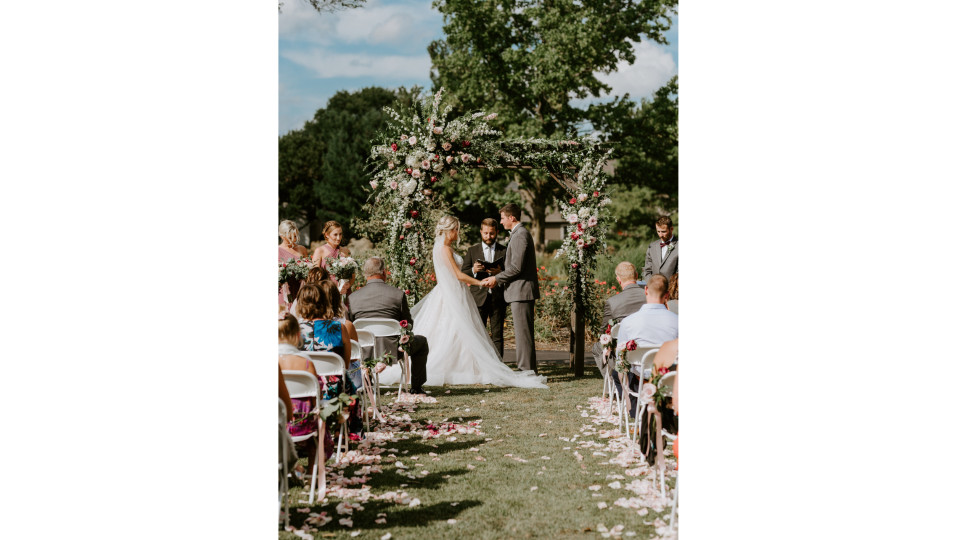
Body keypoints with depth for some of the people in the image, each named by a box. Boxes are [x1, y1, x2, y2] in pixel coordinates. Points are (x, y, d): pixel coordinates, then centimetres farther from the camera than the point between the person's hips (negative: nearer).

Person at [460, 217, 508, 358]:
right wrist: (473, 270, -15)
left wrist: (500, 272, -16)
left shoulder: (504, 250, 9)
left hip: (498, 298, 0)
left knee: (497, 335, 0)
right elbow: (462, 274, 7)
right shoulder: (472, 250, 12)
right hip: (479, 299, 1)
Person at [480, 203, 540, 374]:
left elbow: (516, 267, -20)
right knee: (522, 332, 13)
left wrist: (497, 279, -11)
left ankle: (527, 370, -4)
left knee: (523, 332, -7)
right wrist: (498, 278, 15)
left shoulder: (520, 235, -15)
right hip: (520, 291, 11)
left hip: (521, 291, -11)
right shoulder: (519, 233, 18)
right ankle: (526, 368, 18)